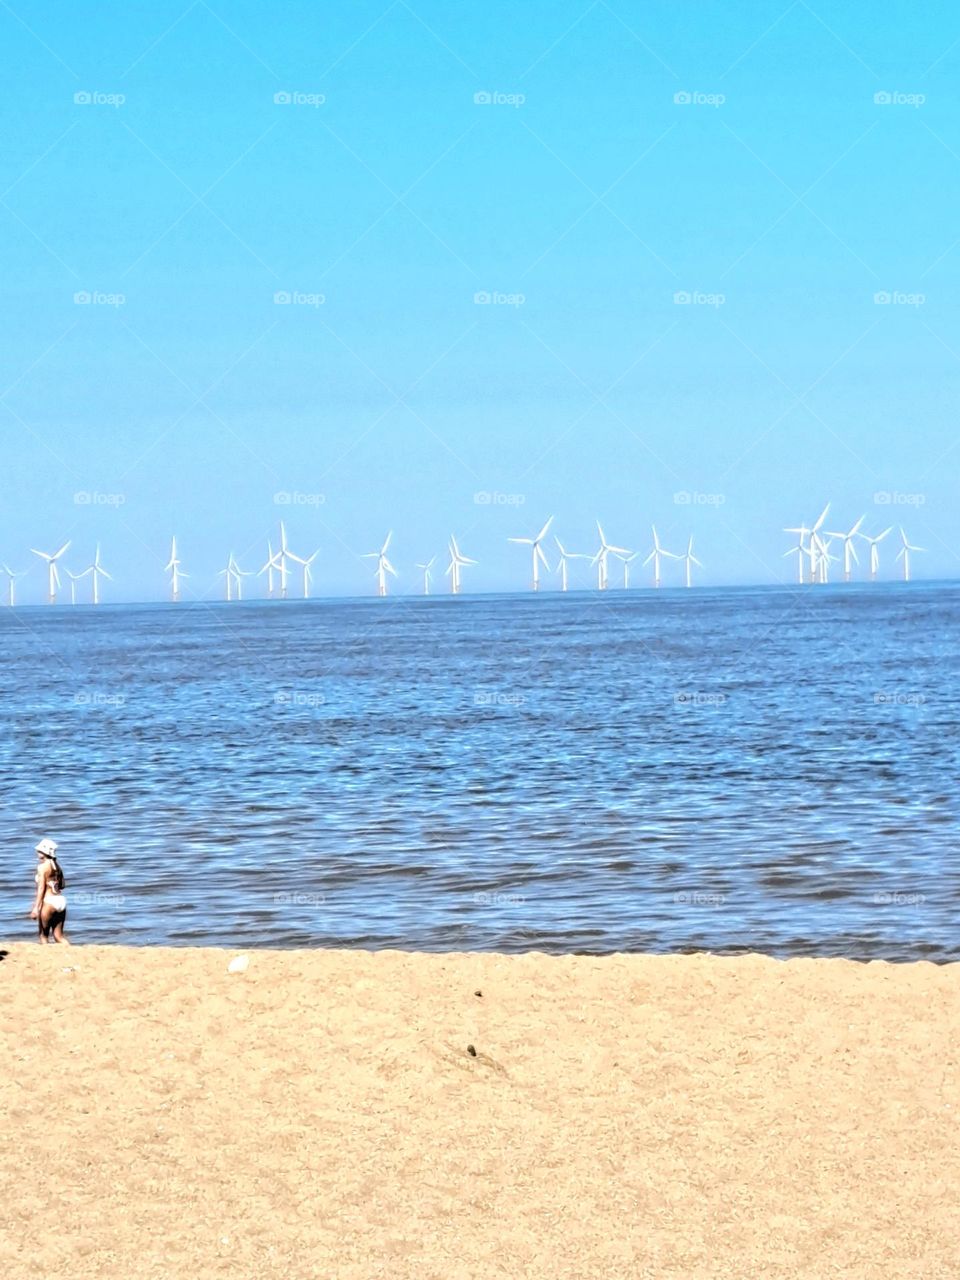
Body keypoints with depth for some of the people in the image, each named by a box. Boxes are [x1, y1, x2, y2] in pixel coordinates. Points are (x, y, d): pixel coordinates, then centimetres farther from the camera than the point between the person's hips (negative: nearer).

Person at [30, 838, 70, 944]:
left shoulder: (42, 866, -9)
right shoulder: (57, 866, 12)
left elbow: (41, 888, -14)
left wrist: (36, 907, -16)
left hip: (49, 901, -7)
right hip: (61, 901, 7)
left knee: (43, 935, 6)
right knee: (58, 935, 10)